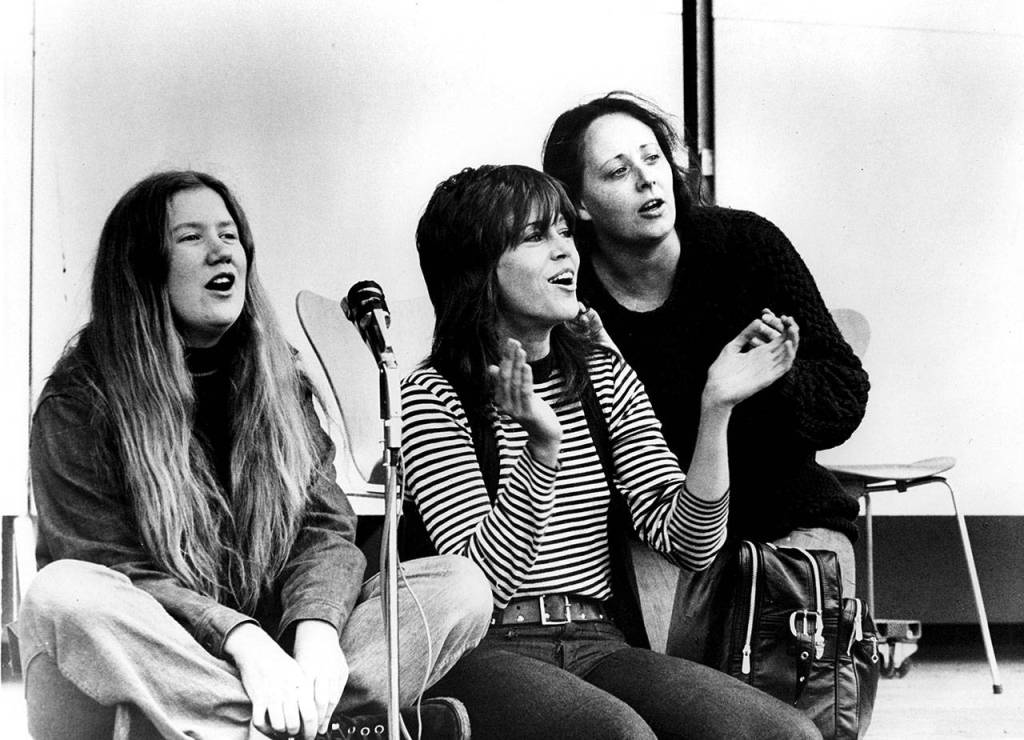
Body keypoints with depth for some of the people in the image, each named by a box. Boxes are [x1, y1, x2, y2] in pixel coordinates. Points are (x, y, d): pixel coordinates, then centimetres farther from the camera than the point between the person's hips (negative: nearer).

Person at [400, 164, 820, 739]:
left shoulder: (603, 374, 13)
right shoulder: (434, 396, -3)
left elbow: (687, 544, 3)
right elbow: (481, 578, -14)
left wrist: (716, 409, -10)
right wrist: (543, 448, -26)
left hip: (599, 646, 5)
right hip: (484, 651, -5)